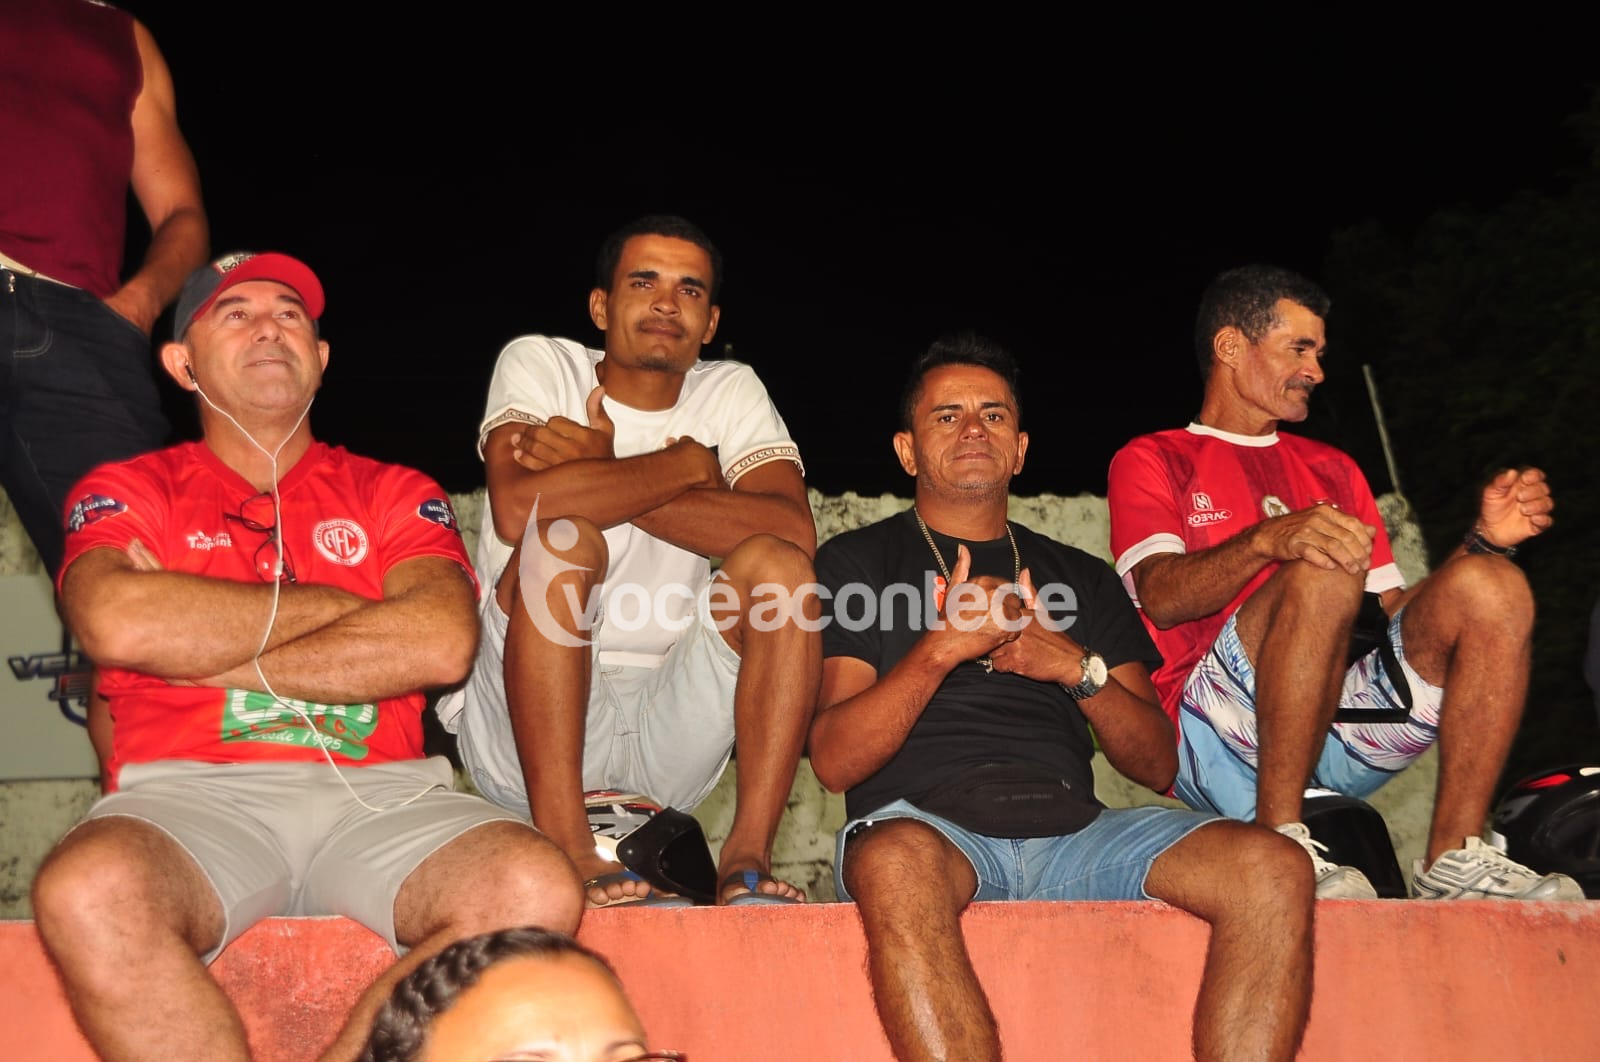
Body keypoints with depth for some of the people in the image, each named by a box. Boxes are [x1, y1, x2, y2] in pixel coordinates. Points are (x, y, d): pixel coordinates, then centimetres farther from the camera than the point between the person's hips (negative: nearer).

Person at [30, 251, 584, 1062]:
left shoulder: (394, 494, 18)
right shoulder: (127, 491, 17)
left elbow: (442, 643, -3)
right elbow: (116, 622, -8)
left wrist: (203, 650, -2)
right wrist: (329, 602, 1)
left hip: (380, 792, 1)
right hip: (191, 793, 0)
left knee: (535, 890, -30)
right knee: (87, 892, -35)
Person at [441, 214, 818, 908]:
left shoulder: (732, 392, 9)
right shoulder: (540, 363, 3)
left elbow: (794, 531, -13)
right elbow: (517, 506, -21)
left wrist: (601, 474, -14)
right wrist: (685, 463, -11)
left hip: (667, 734, 2)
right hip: (522, 732, -2)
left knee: (774, 564, -19)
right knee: (560, 536, -26)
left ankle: (748, 856, -24)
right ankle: (565, 849, -30)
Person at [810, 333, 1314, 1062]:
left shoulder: (1082, 578, 24)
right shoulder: (855, 562, 14)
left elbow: (1157, 765, 17)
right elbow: (833, 761, 1)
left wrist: (1080, 668, -1)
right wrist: (942, 648, -11)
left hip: (1072, 829, 4)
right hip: (924, 823, -3)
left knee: (1273, 867, -23)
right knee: (895, 863, -40)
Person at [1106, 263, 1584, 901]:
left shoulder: (1332, 469, 27)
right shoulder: (1152, 461, 11)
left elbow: (1394, 610, 19)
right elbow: (1162, 598, -9)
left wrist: (1483, 540, 2)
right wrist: (1270, 538, -27)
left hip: (1344, 725, 5)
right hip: (1217, 735, -5)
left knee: (1491, 585, -14)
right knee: (1325, 570, -30)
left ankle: (1454, 854, -17)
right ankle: (1278, 841, -25)